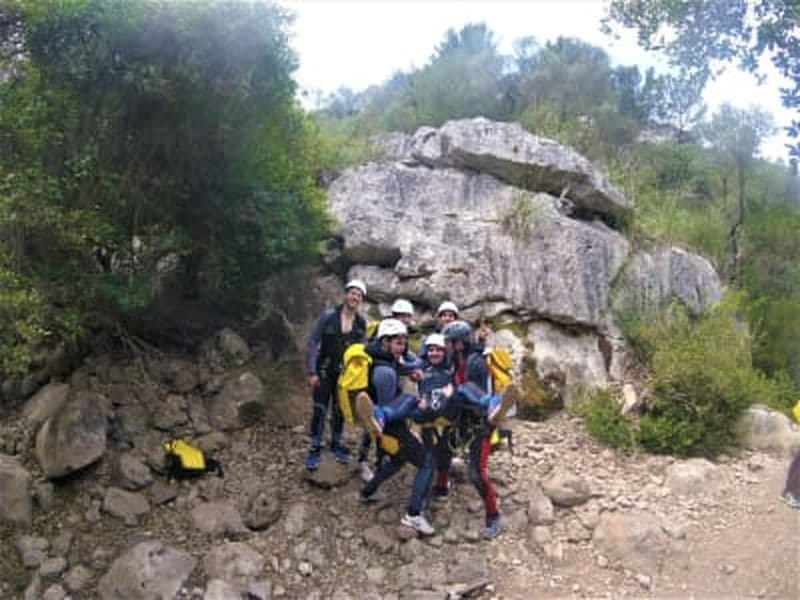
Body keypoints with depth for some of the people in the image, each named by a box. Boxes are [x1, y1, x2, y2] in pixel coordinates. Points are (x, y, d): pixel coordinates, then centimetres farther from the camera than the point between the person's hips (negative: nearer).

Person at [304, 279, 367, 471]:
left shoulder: (361, 323, -4)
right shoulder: (328, 316, -14)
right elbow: (312, 343, -11)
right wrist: (311, 372, -13)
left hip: (345, 373, 3)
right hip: (324, 371, -3)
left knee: (339, 410, 13)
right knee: (320, 410, -4)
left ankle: (336, 444, 30)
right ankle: (315, 449, 8)